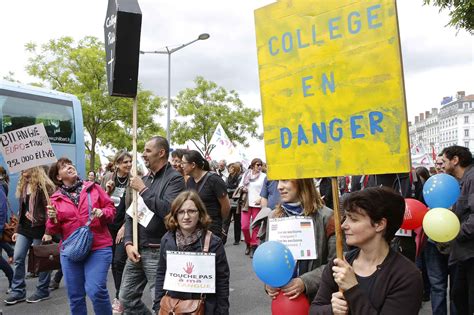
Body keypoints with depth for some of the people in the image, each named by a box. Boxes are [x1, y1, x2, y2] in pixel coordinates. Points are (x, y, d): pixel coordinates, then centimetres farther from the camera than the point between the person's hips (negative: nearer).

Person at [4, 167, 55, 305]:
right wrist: (18, 229, 16)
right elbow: (22, 209, 18)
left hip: (39, 228, -7)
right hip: (25, 228, 8)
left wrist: (48, 232, -19)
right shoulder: (23, 185, 13)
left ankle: (42, 291, 16)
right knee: (18, 258, 4)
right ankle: (18, 291, 13)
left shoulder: (43, 185, -12)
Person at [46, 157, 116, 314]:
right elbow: (53, 230, 8)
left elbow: (111, 209, 7)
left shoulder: (93, 187, 5)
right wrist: (53, 219, -12)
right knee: (75, 296, 10)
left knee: (95, 290, -15)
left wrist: (102, 213, -13)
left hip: (98, 248, -2)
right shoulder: (56, 199, 6)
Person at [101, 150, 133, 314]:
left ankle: (119, 297, 6)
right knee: (113, 262, 10)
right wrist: (107, 191, -12)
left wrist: (125, 227, -12)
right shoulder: (107, 178, 2)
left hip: (125, 227, -4)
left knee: (119, 261, -8)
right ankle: (120, 295, 25)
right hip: (109, 226, 4)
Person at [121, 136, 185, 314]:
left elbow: (168, 210, -25)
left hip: (158, 252, -7)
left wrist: (143, 190, -16)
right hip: (137, 250, 8)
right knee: (127, 298, 15)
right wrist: (128, 243, -1)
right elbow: (130, 214, 13)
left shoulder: (174, 179, -9)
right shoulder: (143, 180, 13)